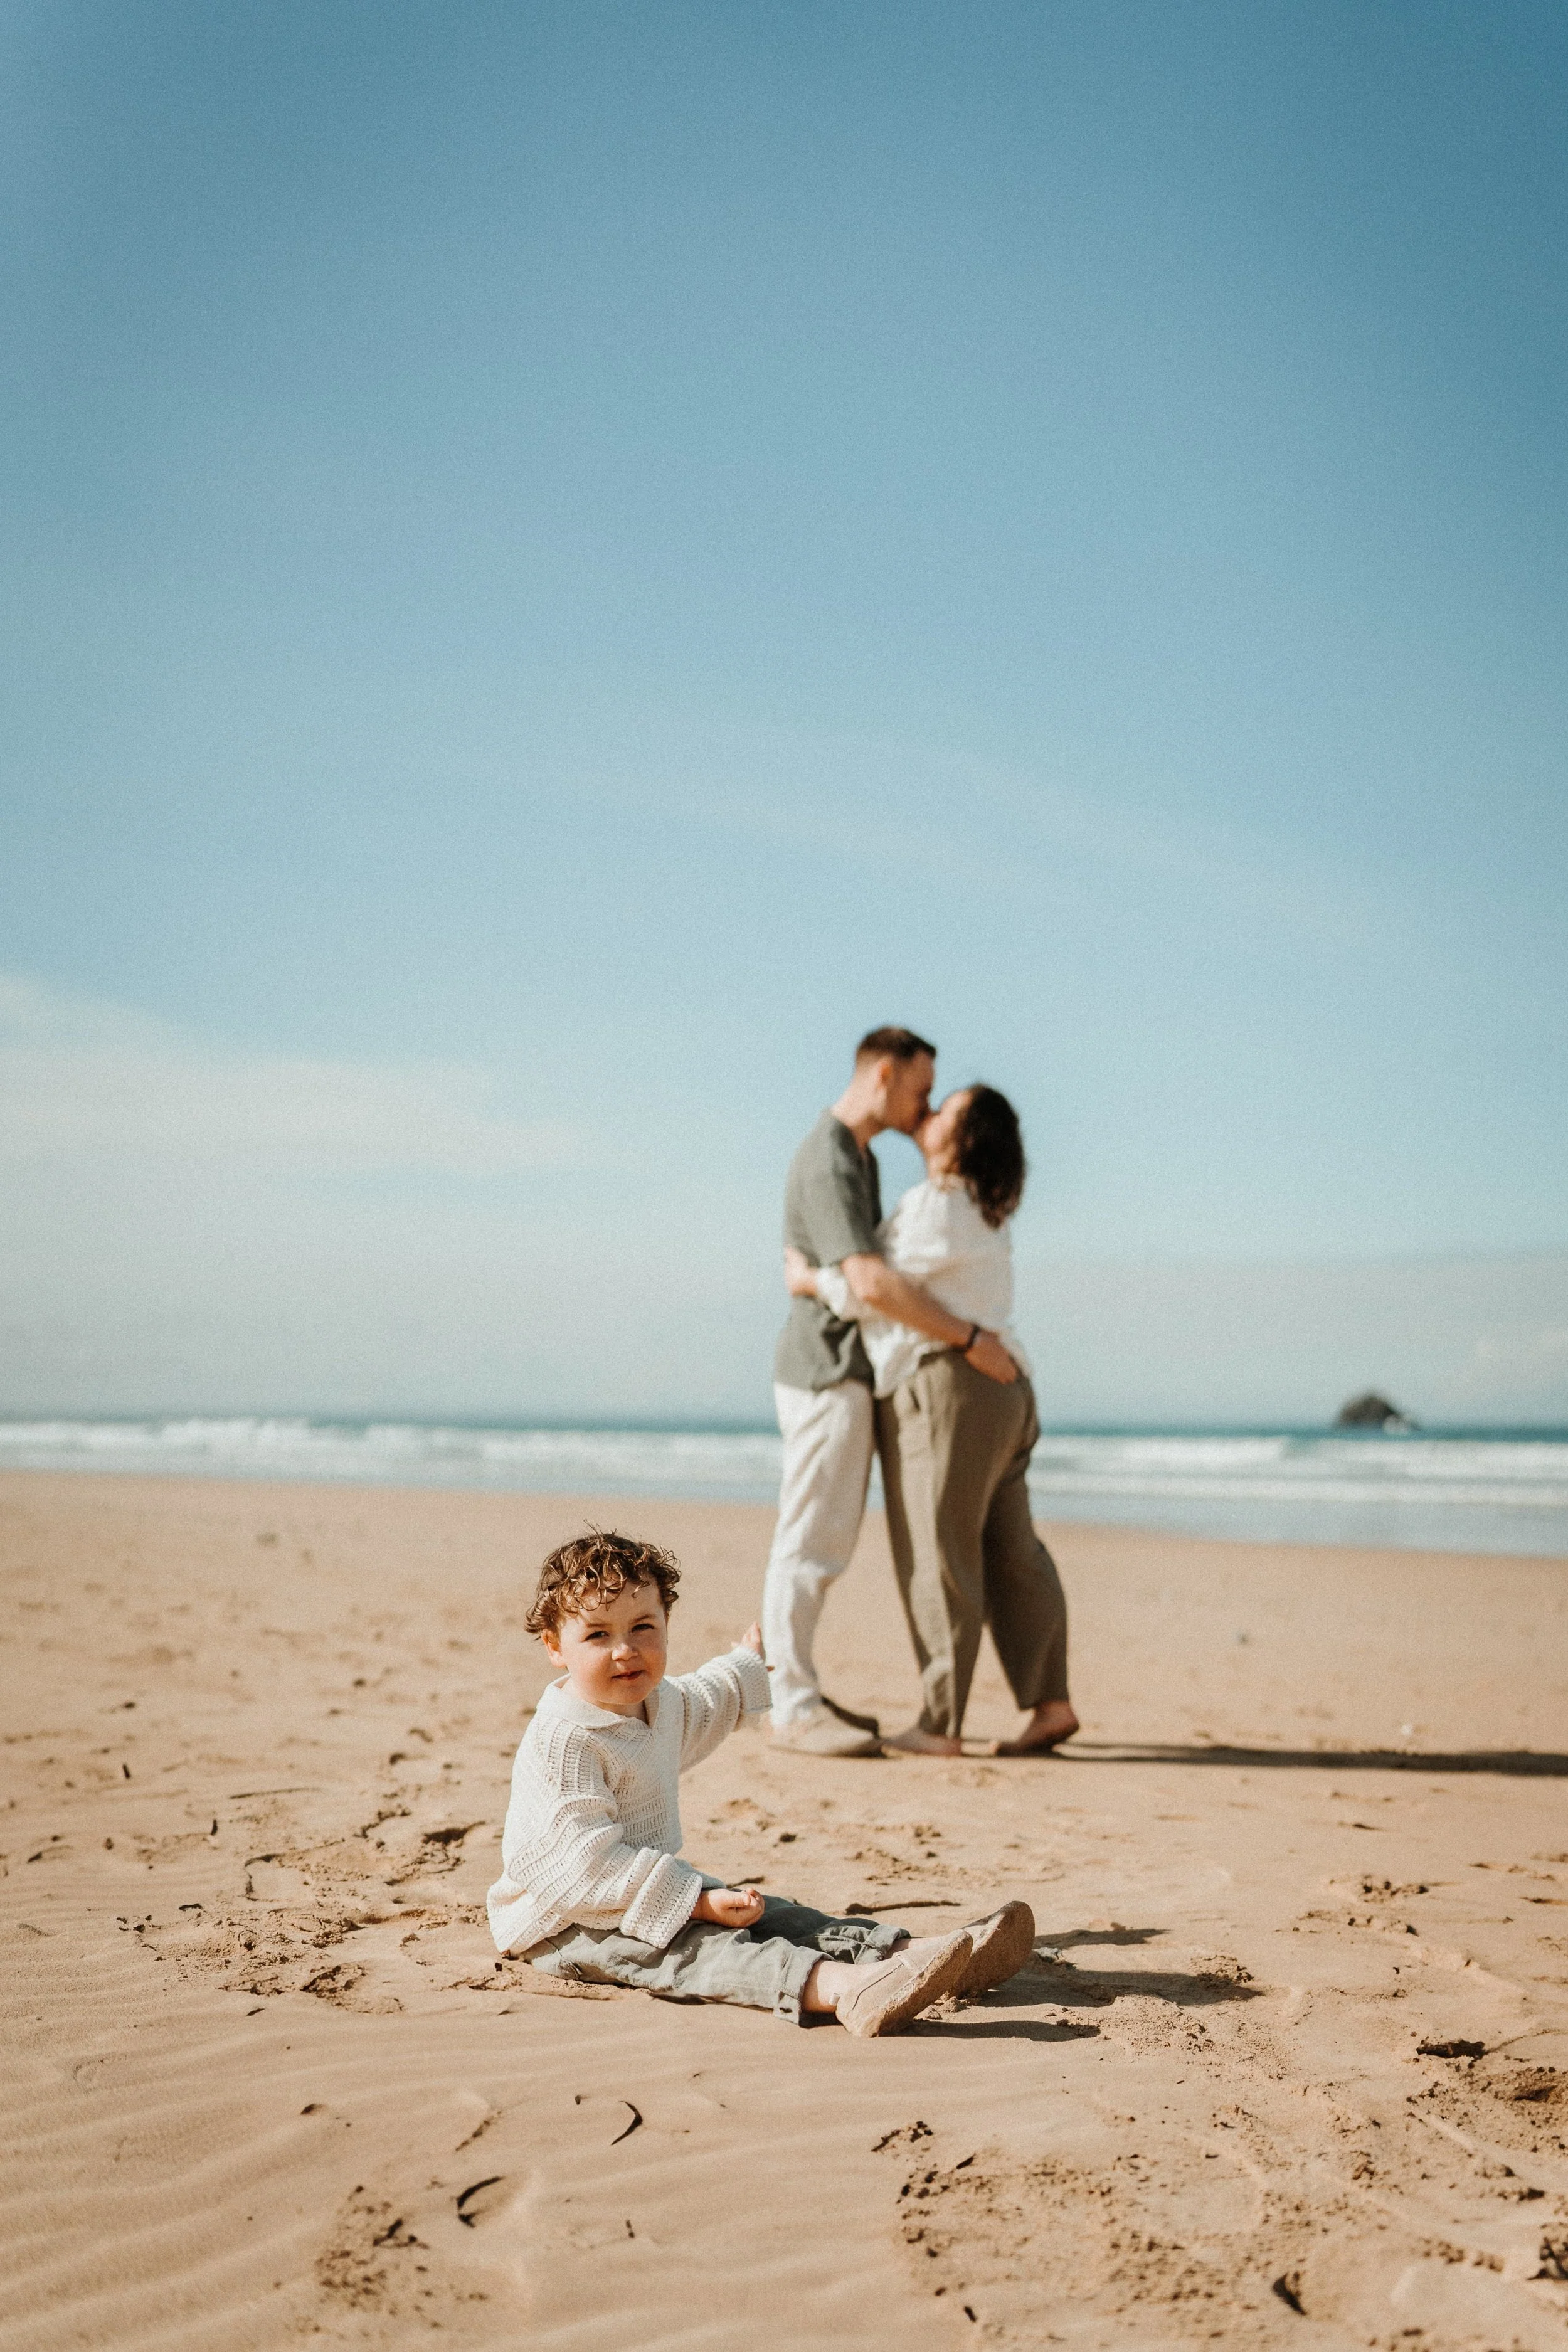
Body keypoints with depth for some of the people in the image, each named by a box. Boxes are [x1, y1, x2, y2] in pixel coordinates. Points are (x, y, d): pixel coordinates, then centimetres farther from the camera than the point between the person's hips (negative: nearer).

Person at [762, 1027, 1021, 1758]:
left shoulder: (859, 1156, 16)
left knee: (822, 1544, 13)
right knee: (808, 1541, -6)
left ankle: (798, 1693, 20)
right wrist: (970, 1339, -24)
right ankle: (793, 1707, -3)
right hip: (826, 1373, -10)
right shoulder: (826, 1164, -18)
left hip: (847, 1374, 10)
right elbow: (870, 1282, -29)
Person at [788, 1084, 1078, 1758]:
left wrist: (811, 1282, 5)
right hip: (1001, 1387, 9)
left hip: (945, 1382, -9)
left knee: (937, 1557, -4)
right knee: (1009, 1554, 8)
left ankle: (940, 1723, -1)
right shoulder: (984, 1211, 19)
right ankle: (1050, 1703, 5)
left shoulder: (937, 1205, -12)